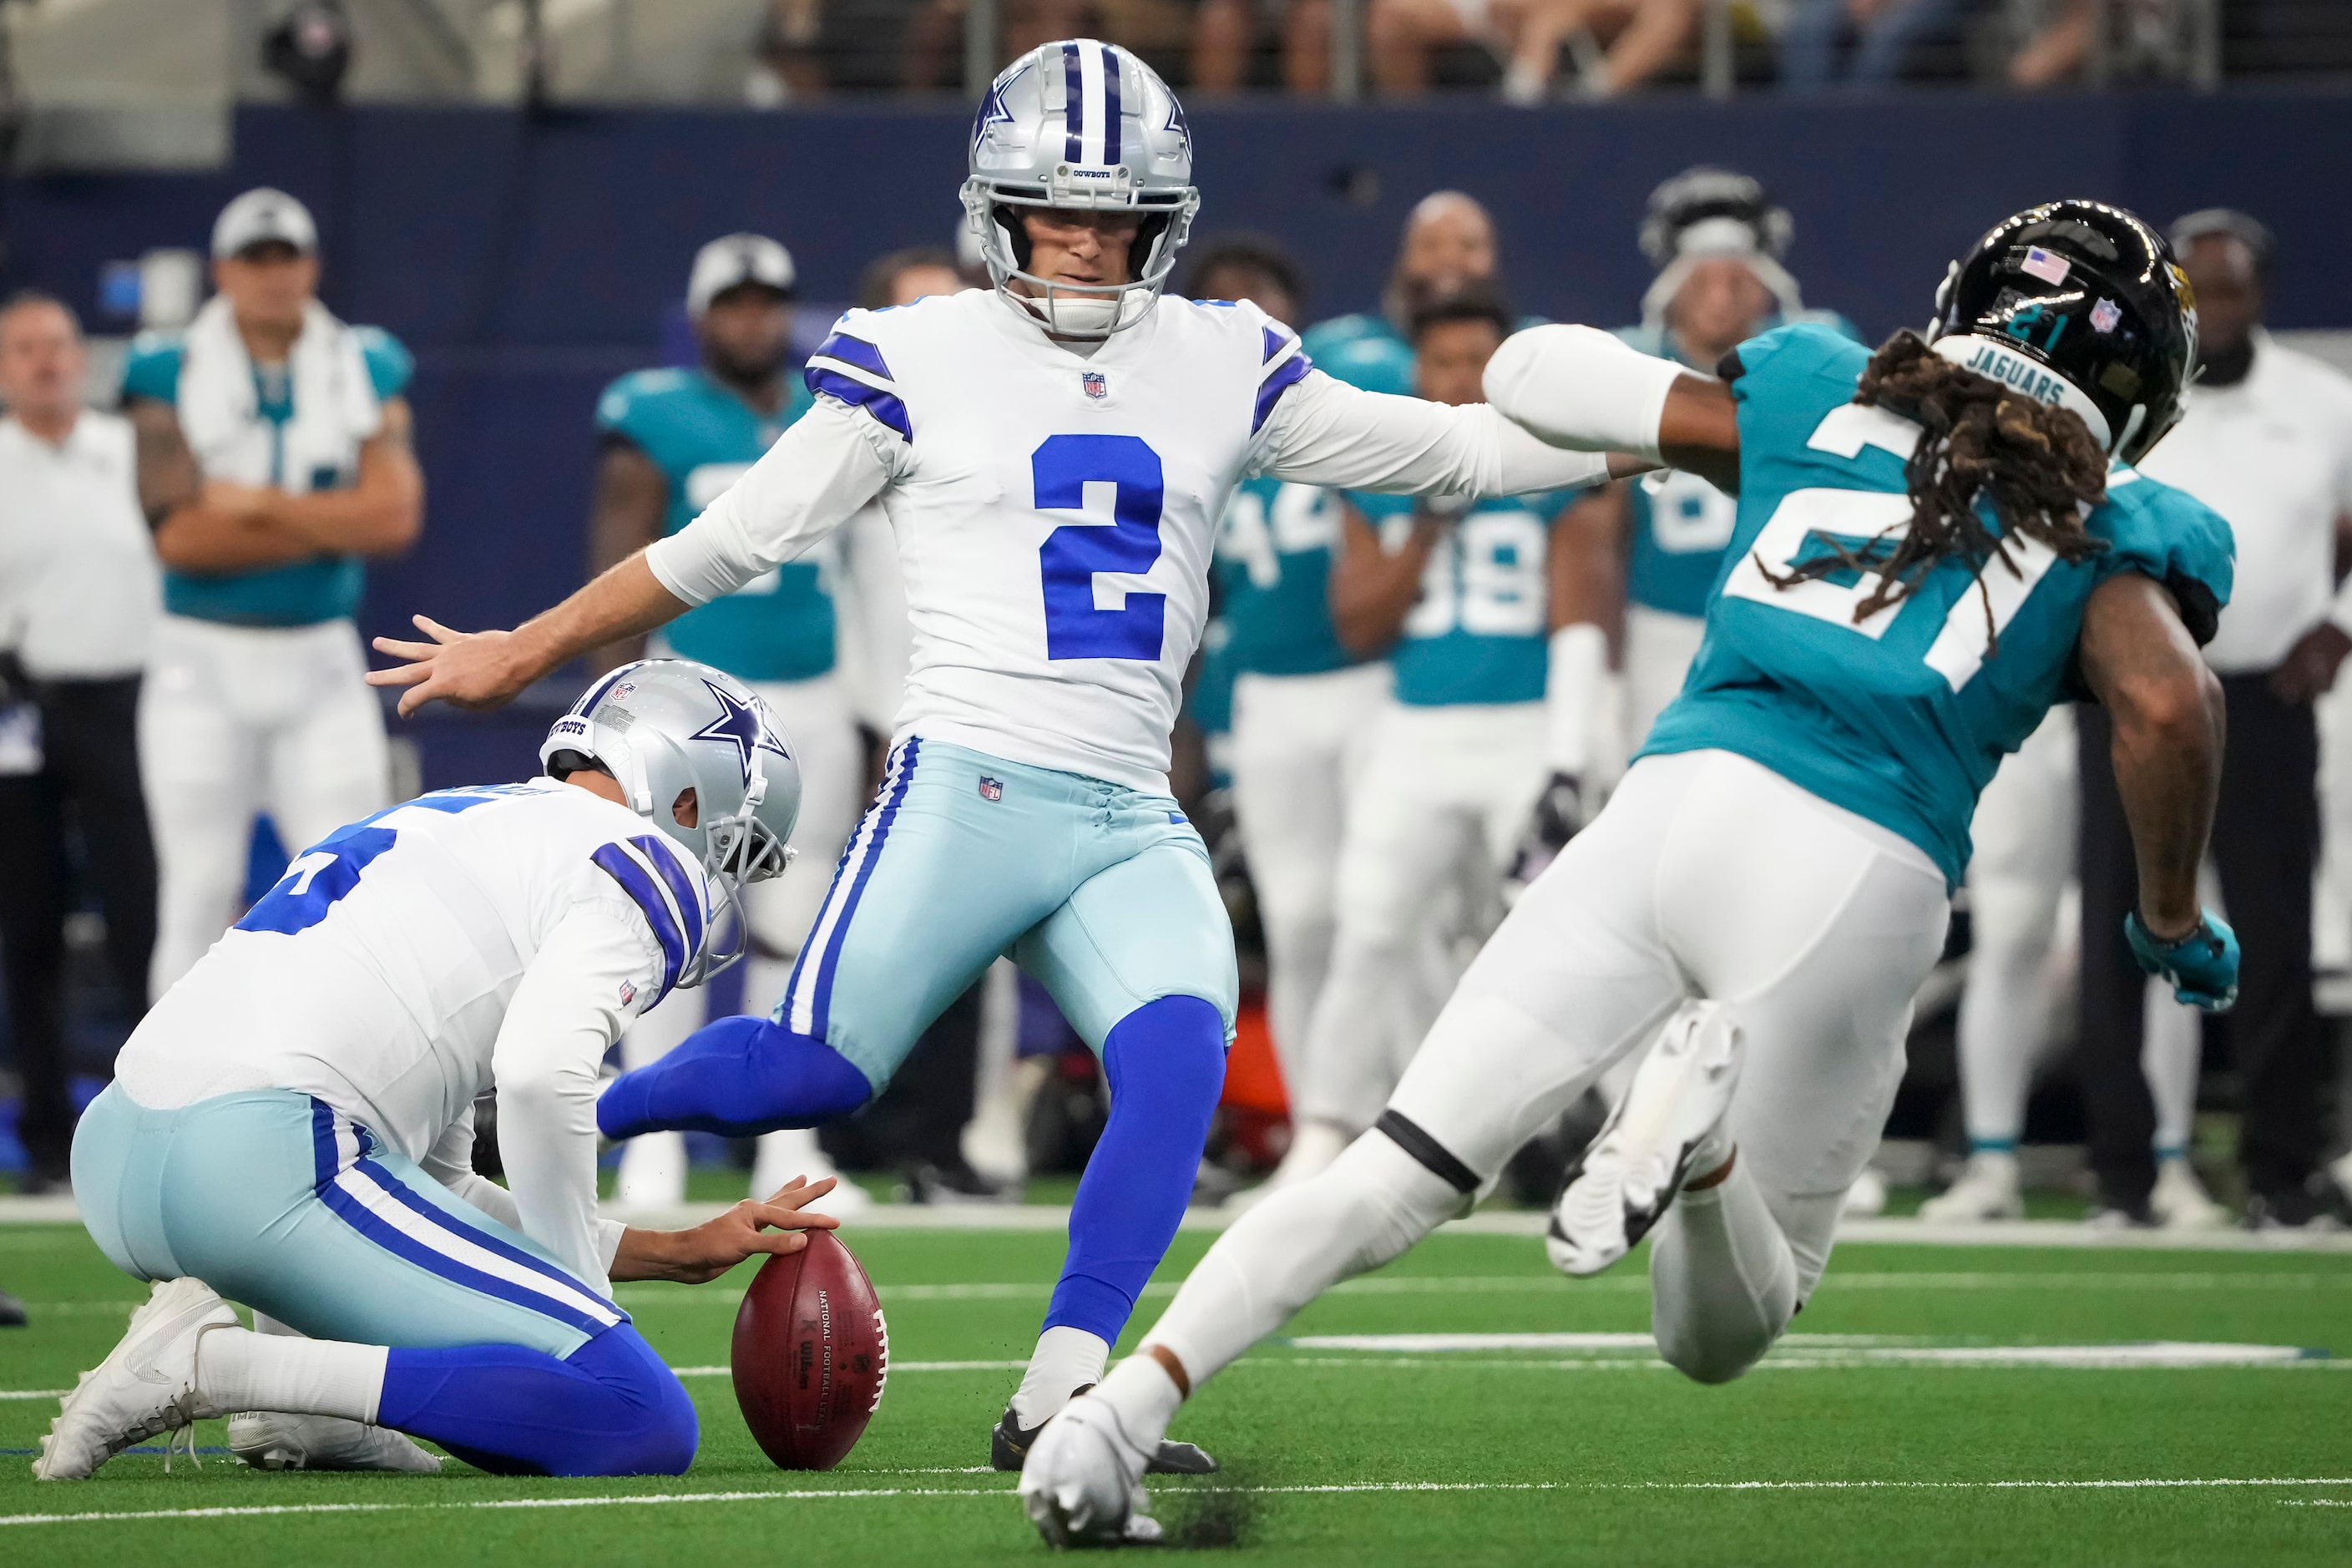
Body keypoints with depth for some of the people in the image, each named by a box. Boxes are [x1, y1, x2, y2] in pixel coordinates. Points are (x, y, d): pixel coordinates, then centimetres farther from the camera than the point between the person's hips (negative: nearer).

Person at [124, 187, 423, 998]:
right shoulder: (171, 375, -4)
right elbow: (180, 536, -14)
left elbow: (395, 513, -9)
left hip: (321, 664, 2)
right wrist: (331, 524, -13)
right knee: (198, 893, 0)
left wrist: (255, 504, -13)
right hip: (202, 662, -2)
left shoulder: (364, 372, 4)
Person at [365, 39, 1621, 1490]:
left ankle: (1061, 1398, -22)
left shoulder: (1223, 367, 14)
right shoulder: (919, 362, 3)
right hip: (972, 790, -4)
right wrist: (521, 654, 13)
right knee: (813, 1072, -12)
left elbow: (1457, 450, 18)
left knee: (1181, 1059, -22)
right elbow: (735, 541, 10)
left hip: (1135, 824, 4)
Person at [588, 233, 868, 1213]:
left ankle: (788, 1147, 10)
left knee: (791, 928, 6)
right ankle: (653, 1139, 0)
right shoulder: (656, 424, -4)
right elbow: (620, 576, -6)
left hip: (816, 703, 4)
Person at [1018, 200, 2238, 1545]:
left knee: (1403, 1172, 5)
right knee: (1719, 1336, 9)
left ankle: (1124, 1407, -13)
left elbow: (1534, 377, 23)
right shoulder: (2109, 536, 12)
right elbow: (2170, 708, -6)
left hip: (1671, 803, 2)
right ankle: (1703, 1136, -24)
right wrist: (2173, 925, 8)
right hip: (1856, 878, -2)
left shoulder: (1822, 401, 20)